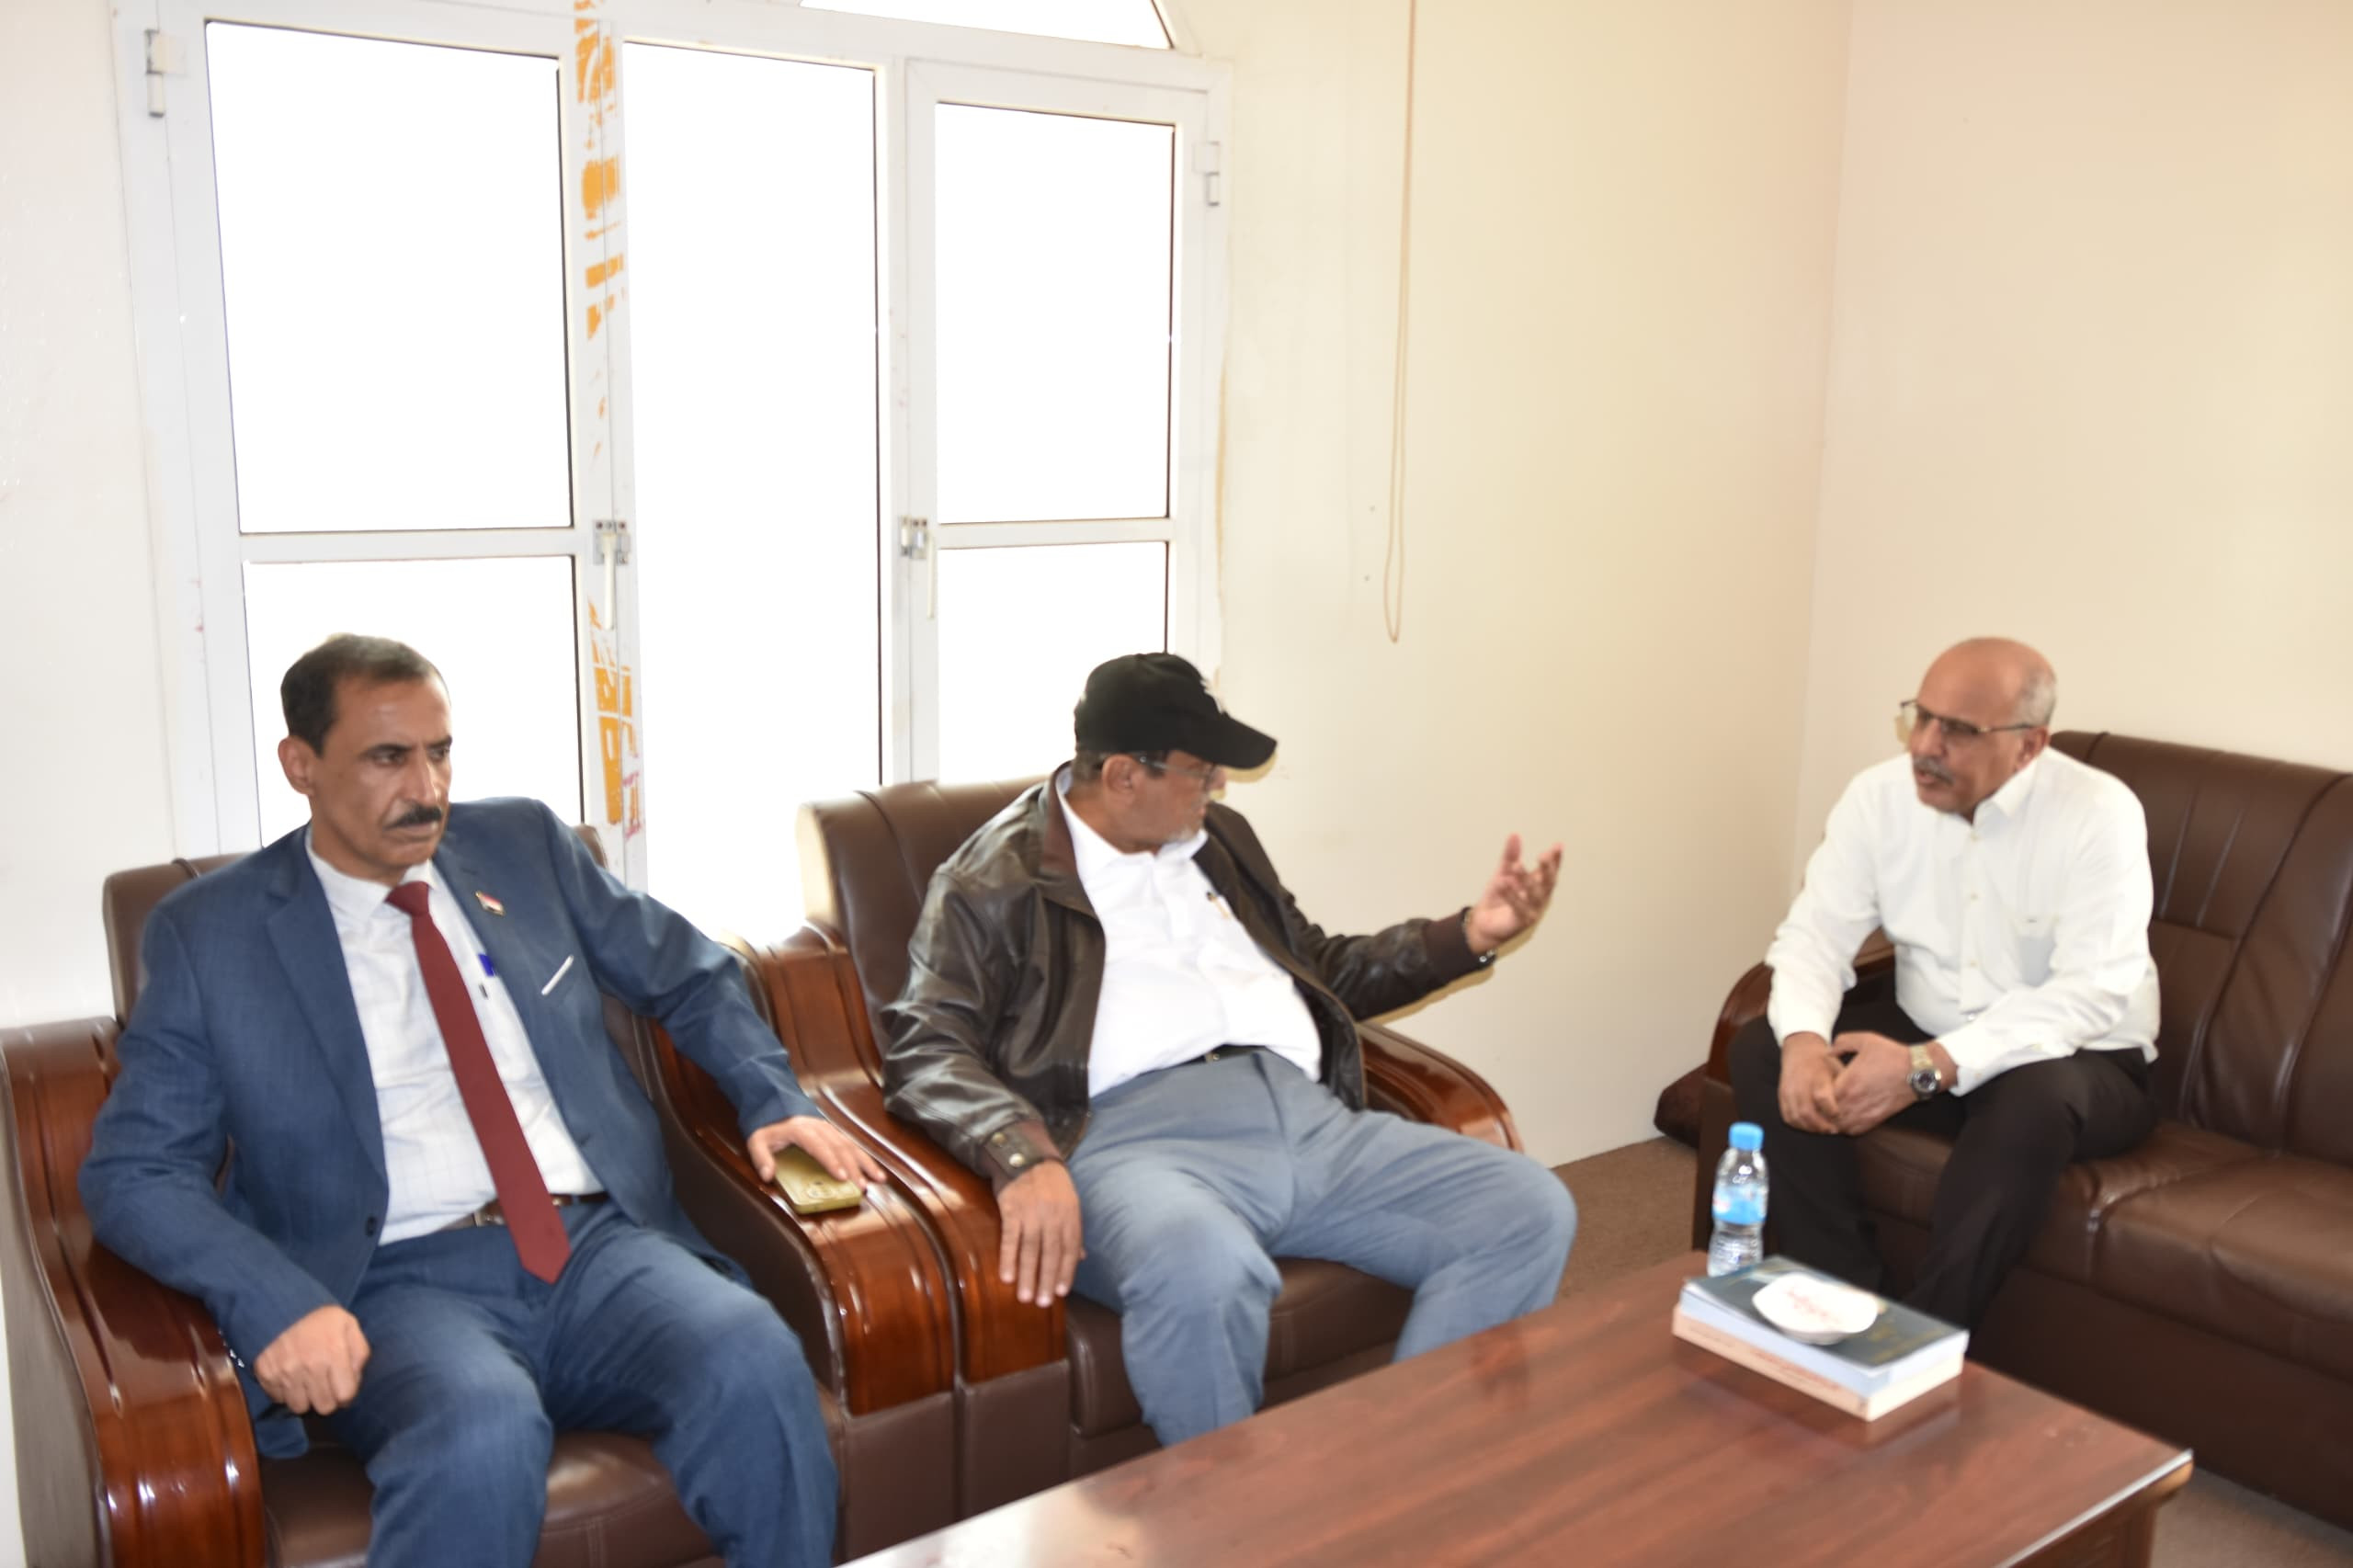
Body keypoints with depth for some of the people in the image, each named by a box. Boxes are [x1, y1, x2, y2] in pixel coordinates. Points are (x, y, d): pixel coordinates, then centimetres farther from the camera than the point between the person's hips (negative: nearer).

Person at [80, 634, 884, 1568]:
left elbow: (688, 973, 22)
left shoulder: (524, 844, 13)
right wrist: (278, 1304, -16)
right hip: (402, 1282, -2)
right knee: (479, 1432, -37)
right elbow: (132, 1169, 2)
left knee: (755, 1364, -28)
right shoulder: (209, 930, 5)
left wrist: (774, 1098, 4)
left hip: (600, 1244, 3)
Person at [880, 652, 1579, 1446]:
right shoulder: (994, 880, 6)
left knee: (1531, 1208, -12)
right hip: (1133, 1132, -6)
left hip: (1307, 1114, 7)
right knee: (1204, 1267, -40)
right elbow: (926, 1049, -4)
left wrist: (1470, 935, 23)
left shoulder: (1219, 839, 27)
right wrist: (1022, 1155, -24)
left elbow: (1320, 968, 36)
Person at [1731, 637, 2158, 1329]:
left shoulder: (2099, 814, -21)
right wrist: (1803, 1040, -32)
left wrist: (1927, 1068, -37)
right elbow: (1816, 932, -9)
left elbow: (2091, 995, -27)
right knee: (1762, 1050, -16)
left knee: (2036, 1098, -38)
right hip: (1923, 1039, 4)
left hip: (2078, 1063, -4)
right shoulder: (1879, 795, -8)